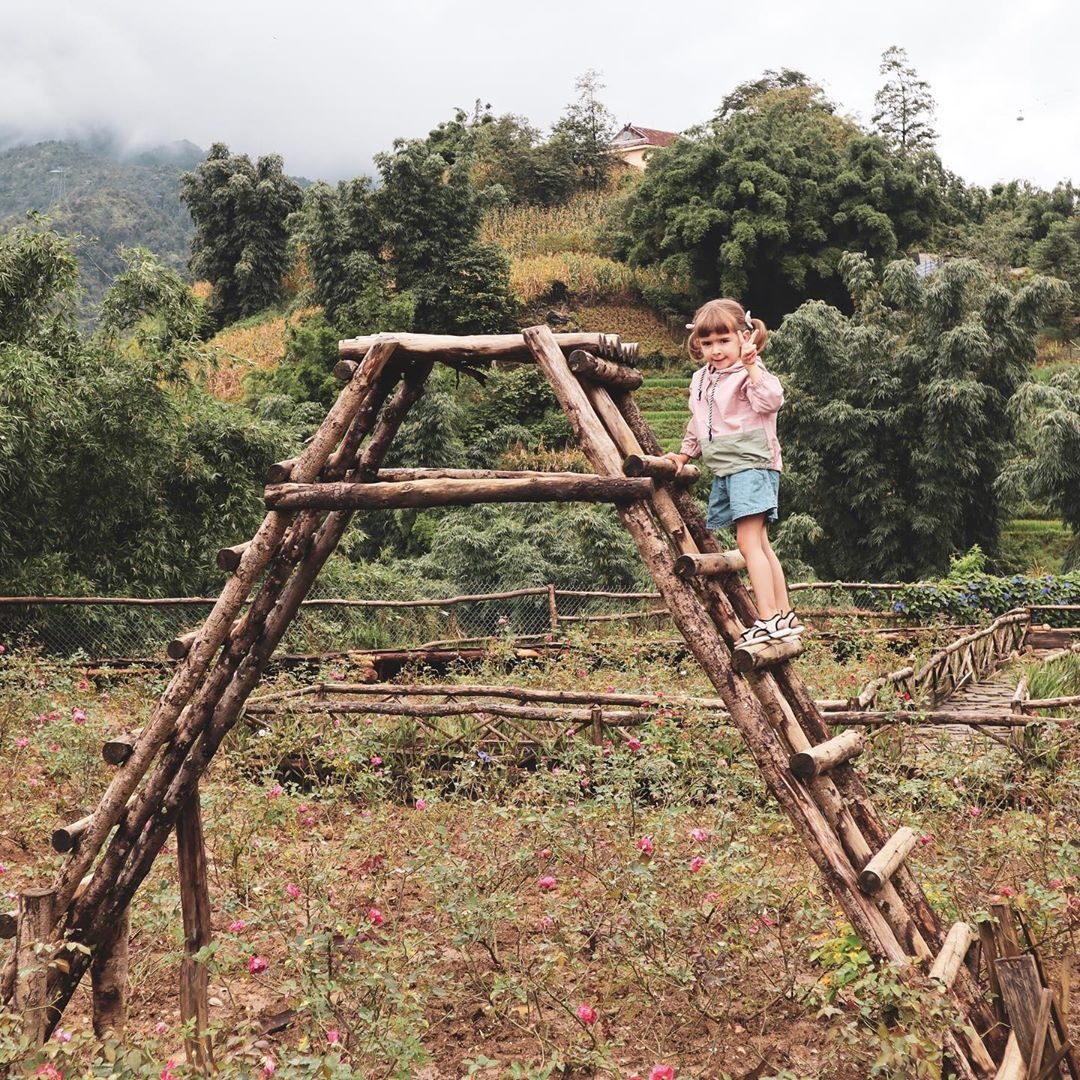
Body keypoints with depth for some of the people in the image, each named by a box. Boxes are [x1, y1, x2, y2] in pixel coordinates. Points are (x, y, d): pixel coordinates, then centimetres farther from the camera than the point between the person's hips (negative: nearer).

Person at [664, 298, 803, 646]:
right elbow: (696, 424, 31)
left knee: (749, 541, -16)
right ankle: (785, 615, 18)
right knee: (759, 543, 11)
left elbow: (771, 400, -29)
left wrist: (753, 368, -35)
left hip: (750, 463, -9)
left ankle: (769, 618, -16)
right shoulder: (701, 379, 16)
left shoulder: (750, 373, -8)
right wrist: (683, 454, 32)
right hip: (725, 471, 9)